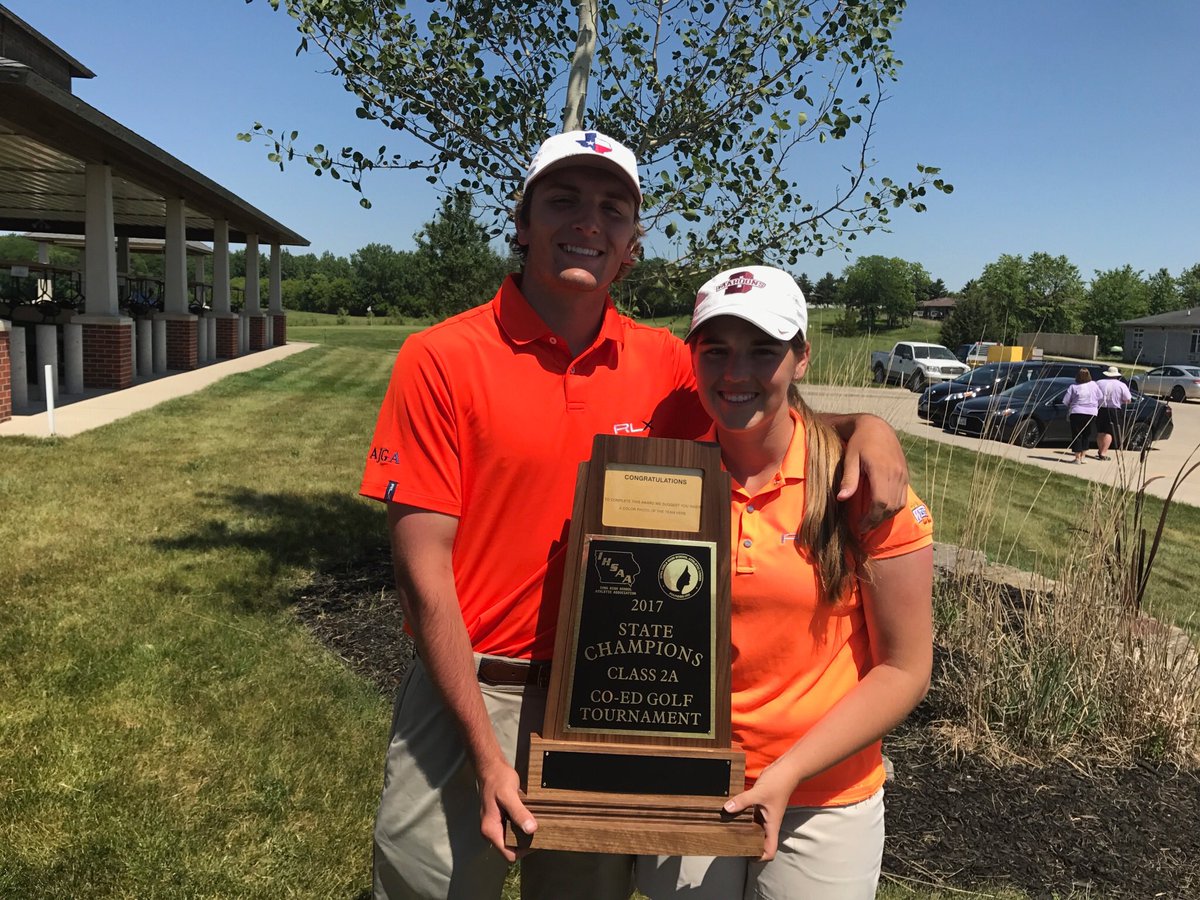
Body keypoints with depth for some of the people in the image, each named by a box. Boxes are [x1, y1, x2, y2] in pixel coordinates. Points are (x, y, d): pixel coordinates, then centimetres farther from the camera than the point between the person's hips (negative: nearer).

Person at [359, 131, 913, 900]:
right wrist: (485, 751, -15)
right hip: (470, 697, -2)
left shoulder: (663, 364, -2)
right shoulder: (441, 360, -11)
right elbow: (423, 568, -13)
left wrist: (863, 425, -9)